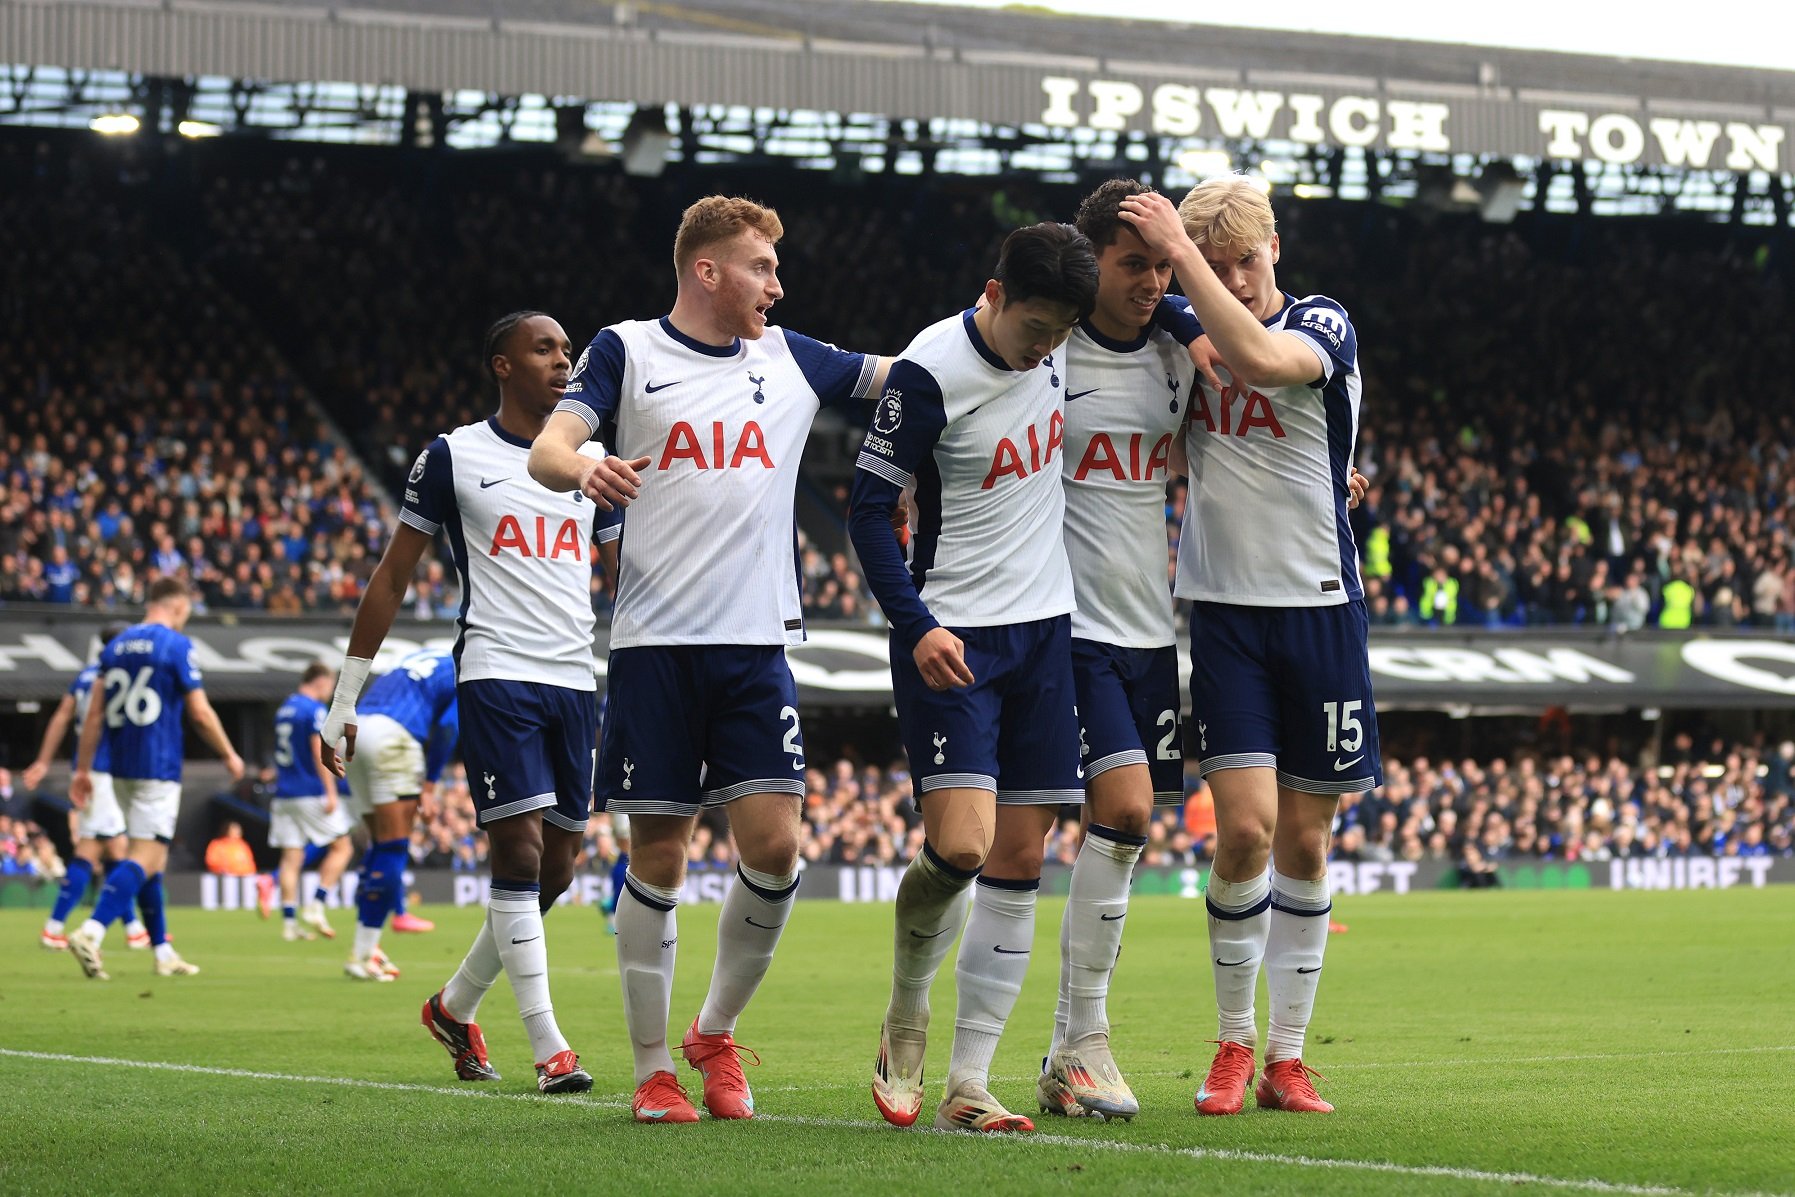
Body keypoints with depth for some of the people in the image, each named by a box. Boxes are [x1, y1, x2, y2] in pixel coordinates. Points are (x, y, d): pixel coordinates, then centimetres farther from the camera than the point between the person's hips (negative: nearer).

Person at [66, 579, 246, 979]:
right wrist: (230, 755, 7)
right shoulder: (177, 645, -7)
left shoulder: (117, 646, 11)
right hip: (158, 767, -7)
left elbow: (94, 713, 9)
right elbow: (200, 713, -7)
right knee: (146, 858, -10)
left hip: (121, 767, 7)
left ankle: (163, 952, 17)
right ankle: (91, 932, -28)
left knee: (150, 857, 15)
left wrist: (83, 769, 12)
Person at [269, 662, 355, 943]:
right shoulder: (314, 710, -10)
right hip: (311, 793, -7)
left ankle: (289, 922, 0)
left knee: (291, 857, 4)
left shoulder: (284, 709, 15)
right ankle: (316, 907, -6)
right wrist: (331, 793, -16)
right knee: (341, 846, 4)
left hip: (284, 794, 7)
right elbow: (319, 753, -16)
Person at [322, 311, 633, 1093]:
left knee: (555, 870, 7)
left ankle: (455, 1007, 27)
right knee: (520, 853, -12)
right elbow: (392, 578, 5)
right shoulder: (453, 457, 2)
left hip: (575, 679, 5)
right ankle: (548, 1049, -10)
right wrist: (343, 700, 3)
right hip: (497, 673, -5)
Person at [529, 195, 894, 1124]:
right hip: (655, 642, -3)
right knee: (656, 856, -1)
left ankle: (716, 1032, 14)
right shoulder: (627, 351, 4)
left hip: (757, 642, 3)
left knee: (774, 846, -8)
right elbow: (546, 449, -6)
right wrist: (584, 470, -28)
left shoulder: (788, 358, 14)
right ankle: (653, 1070, 10)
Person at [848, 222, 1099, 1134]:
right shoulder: (929, 373, -16)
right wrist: (917, 626, -21)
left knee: (1019, 862, 1)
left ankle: (968, 1087, 3)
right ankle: (906, 1017, 11)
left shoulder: (1054, 342, 2)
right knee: (960, 846, -18)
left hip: (1045, 630, 6)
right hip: (951, 640, -6)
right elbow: (867, 509, -12)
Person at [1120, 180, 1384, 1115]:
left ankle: (1287, 1057, 16)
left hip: (1320, 607, -1)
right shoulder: (1181, 335, 5)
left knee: (1302, 842, 5)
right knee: (1246, 828, -12)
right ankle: (1233, 1046, 5)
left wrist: (1179, 249, -27)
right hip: (1223, 608, 1)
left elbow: (1258, 360, -27)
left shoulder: (1324, 326, -5)